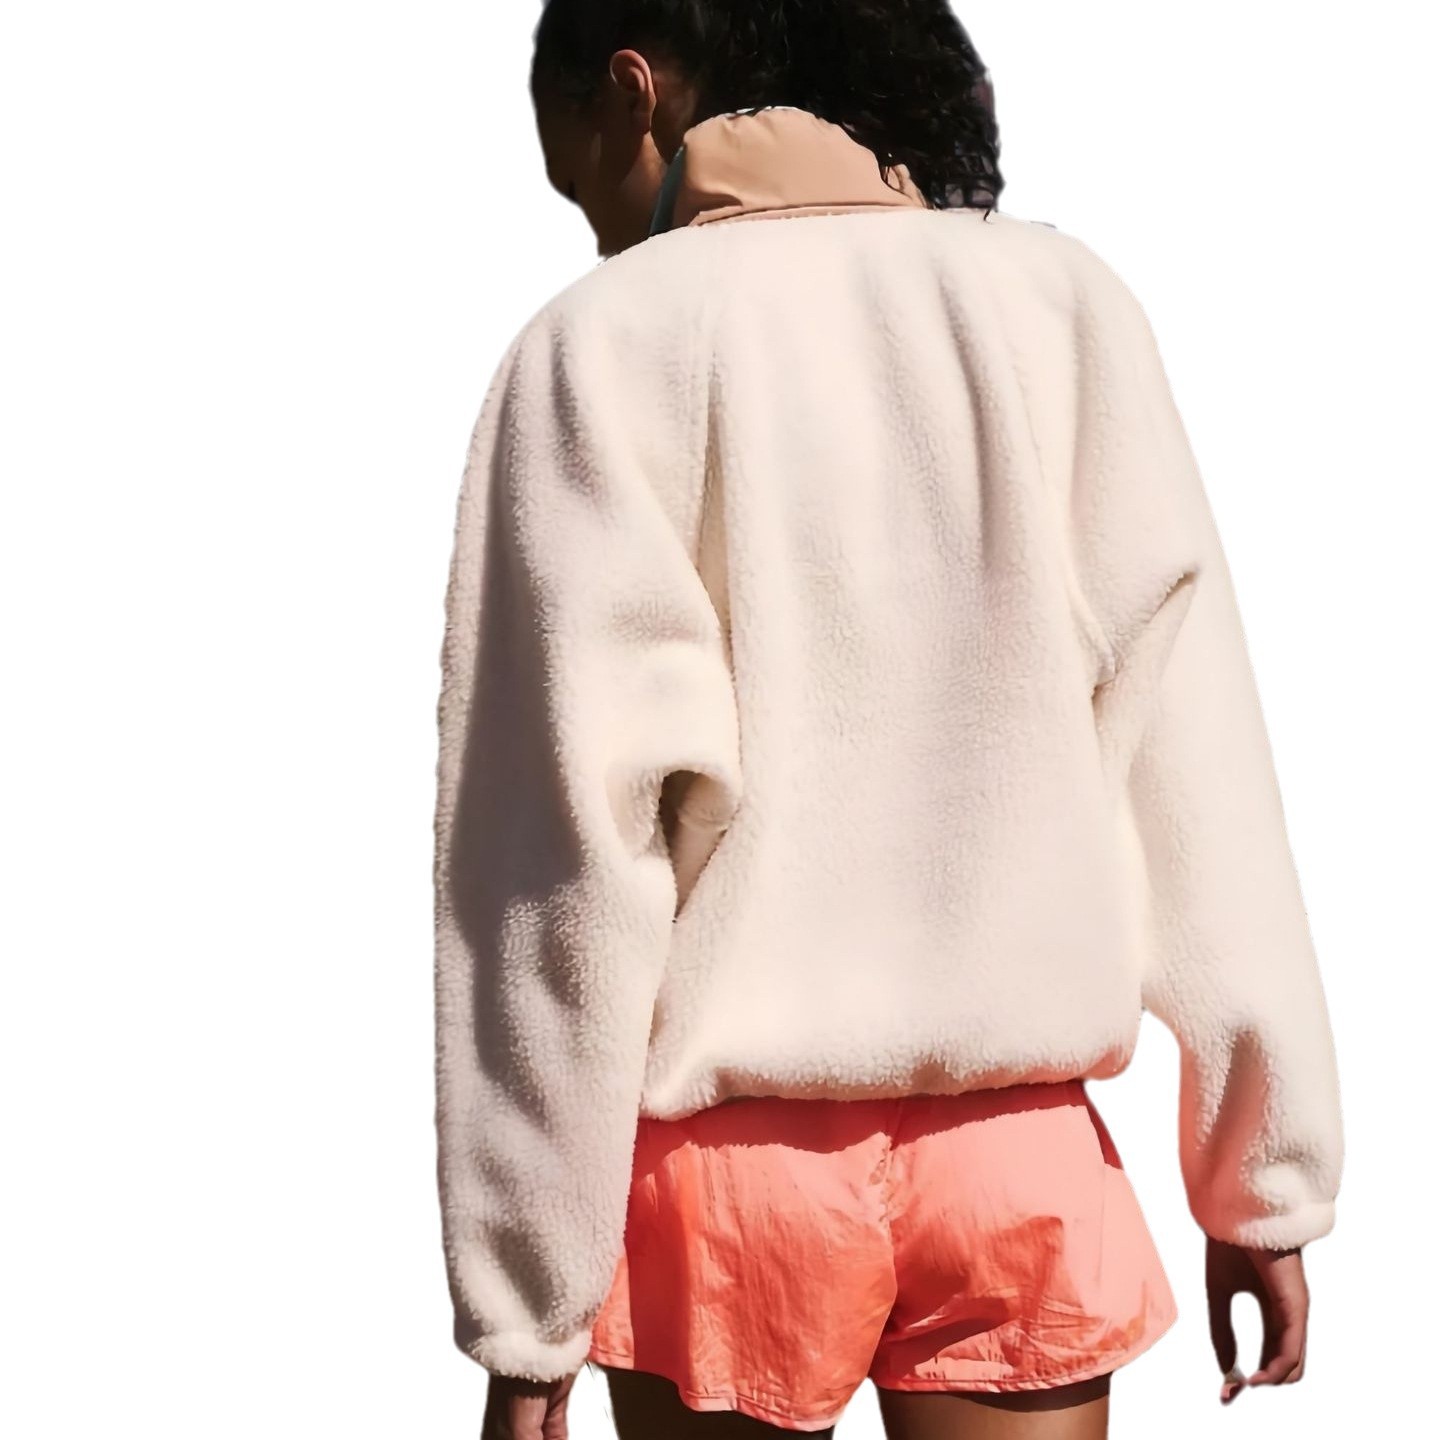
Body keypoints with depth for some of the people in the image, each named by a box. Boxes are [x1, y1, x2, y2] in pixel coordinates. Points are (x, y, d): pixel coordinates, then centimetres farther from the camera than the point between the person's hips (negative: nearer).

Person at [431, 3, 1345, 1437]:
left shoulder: (605, 345, -7)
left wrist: (524, 1302, -4)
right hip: (1017, 1151, 2)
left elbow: (562, 846, -11)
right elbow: (1196, 767, -1)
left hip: (726, 1152, -2)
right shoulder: (1059, 299, 1)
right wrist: (1265, 1176, 5)